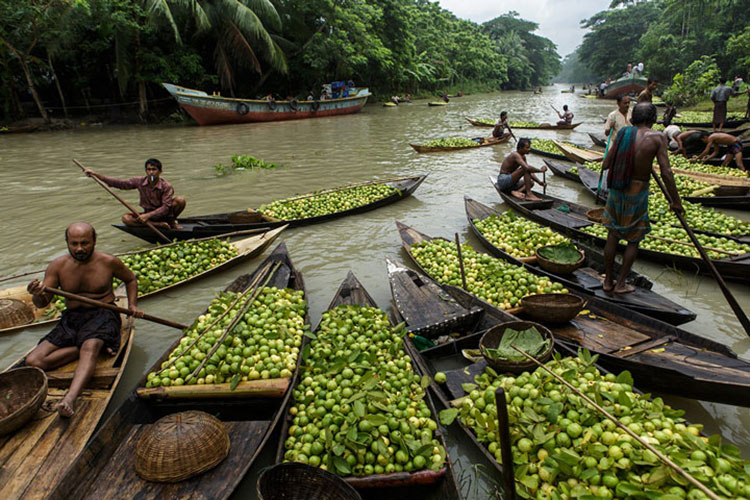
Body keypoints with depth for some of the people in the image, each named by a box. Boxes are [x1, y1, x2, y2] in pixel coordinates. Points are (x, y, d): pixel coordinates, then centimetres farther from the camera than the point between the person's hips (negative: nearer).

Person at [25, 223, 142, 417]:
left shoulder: (108, 262, -2)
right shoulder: (57, 266, 2)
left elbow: (131, 279, 18)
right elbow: (42, 303, 0)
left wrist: (132, 305, 4)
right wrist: (37, 294, -25)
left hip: (102, 315, -4)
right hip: (71, 319, 4)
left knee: (90, 347, -37)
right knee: (33, 361, -16)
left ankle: (70, 398, -53)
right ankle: (97, 346, -14)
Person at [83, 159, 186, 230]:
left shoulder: (166, 186, -17)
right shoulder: (139, 182, -5)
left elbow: (166, 207, -24)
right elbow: (119, 183, -3)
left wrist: (147, 215, -32)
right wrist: (95, 174, -9)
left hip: (164, 215, -4)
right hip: (148, 215, 4)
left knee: (180, 200, -30)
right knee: (126, 218, -23)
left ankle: (172, 222, -5)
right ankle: (159, 225, -26)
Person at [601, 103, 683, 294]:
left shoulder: (622, 133, -3)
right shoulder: (657, 137, -13)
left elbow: (605, 165, 1)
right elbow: (666, 173, -17)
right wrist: (676, 201, -7)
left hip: (616, 191, 4)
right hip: (637, 193, -4)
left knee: (613, 235, 14)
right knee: (634, 239, 13)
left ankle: (608, 281, 23)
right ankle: (621, 284, 17)